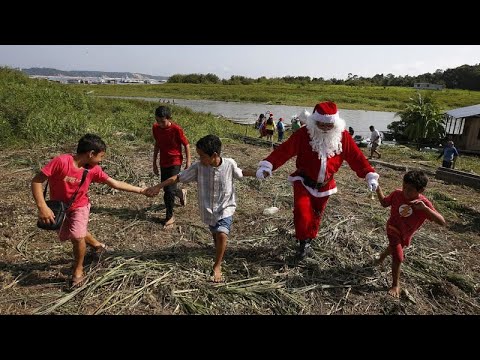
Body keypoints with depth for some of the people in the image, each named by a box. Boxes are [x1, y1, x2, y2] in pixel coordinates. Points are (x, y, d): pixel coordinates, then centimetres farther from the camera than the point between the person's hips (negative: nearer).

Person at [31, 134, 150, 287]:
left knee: (78, 236, -18)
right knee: (66, 236, 18)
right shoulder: (61, 161, -30)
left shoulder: (93, 169, -18)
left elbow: (115, 184, -12)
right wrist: (42, 206, -35)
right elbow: (36, 181, -26)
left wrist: (141, 190, -13)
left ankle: (78, 271, 7)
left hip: (79, 206, 0)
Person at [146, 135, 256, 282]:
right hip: (208, 209, 3)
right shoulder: (198, 167, -15)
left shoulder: (229, 164, -17)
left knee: (222, 235, -19)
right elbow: (179, 177, -10)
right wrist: (158, 186, -14)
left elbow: (240, 173, 5)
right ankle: (220, 252, 50)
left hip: (225, 208, -2)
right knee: (215, 234, 19)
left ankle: (217, 266, 3)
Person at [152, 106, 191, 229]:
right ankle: (181, 193, 47)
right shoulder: (155, 128, -3)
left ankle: (170, 217, 8)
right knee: (166, 189, 13)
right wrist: (154, 162, 14)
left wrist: (188, 162, -8)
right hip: (163, 163, 6)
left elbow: (186, 145, -9)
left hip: (175, 162, -6)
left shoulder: (176, 129, -18)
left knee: (169, 190, -10)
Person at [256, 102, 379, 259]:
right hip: (303, 181, -3)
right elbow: (284, 150, -24)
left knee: (316, 214, 17)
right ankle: (303, 241, 6)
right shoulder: (303, 134, -18)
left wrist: (370, 175, -11)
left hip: (325, 185, 3)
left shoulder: (343, 136, -10)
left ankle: (309, 240, 42)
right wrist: (267, 166, -35)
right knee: (302, 211, -19)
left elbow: (356, 156, -6)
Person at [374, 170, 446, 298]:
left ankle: (381, 258, 63)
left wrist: (424, 208, -48)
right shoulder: (397, 194, -23)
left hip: (406, 234, 2)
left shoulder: (424, 203, -28)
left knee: (394, 248, 29)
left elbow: (442, 222, -35)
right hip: (393, 229, -2)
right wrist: (378, 189, -20)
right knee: (398, 257, -12)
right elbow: (384, 203, -4)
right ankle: (395, 285, 9)